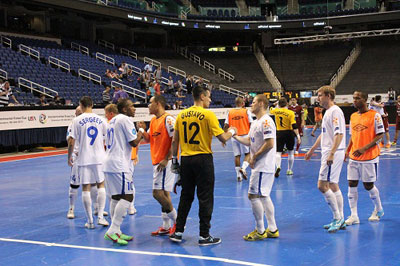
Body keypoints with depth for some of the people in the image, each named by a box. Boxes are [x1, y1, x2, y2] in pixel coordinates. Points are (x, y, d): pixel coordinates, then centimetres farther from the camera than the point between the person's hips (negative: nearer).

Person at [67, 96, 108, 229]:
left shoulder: (77, 120, -5)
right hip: (99, 157, 2)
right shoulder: (100, 119, 3)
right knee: (101, 185, 15)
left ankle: (90, 221, 6)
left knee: (86, 188, 4)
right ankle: (100, 216, 8)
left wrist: (69, 157, 5)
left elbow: (71, 141, -7)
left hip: (84, 158, -2)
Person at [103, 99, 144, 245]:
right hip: (119, 165, -10)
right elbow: (134, 142, -12)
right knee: (127, 196, -11)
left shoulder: (113, 121, 20)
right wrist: (141, 131, 4)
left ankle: (116, 232, 14)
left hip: (109, 163, 10)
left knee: (115, 197, 12)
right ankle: (112, 231, -17)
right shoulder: (125, 119, -9)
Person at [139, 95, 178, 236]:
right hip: (157, 162, 10)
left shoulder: (168, 119, -13)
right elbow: (148, 139, 23)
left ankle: (177, 221, 0)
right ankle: (166, 227, 17)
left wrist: (166, 159, -21)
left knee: (158, 193, -13)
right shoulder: (153, 120, 15)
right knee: (163, 193, 11)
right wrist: (143, 130, 2)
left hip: (165, 162, -9)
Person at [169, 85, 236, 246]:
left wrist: (174, 160, 15)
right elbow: (222, 138, -12)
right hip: (203, 159, -5)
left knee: (186, 196, 15)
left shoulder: (181, 115, 6)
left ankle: (178, 232, 19)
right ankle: (204, 235, 7)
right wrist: (231, 132, 8)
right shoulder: (208, 115, -10)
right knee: (205, 198, 3)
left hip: (186, 159, 5)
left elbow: (175, 140, 8)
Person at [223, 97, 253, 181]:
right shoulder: (246, 111, -2)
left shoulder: (230, 112, 4)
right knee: (248, 153, 10)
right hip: (245, 135, -2)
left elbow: (226, 126, 0)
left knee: (237, 155, 8)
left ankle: (238, 175, 9)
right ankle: (243, 168, -13)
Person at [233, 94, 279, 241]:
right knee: (263, 196, 14)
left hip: (263, 167, -10)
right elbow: (248, 141, 20)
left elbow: (269, 143, -22)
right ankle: (272, 229, 20)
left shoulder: (266, 121, -15)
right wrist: (235, 135, 10)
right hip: (260, 166, 10)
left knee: (254, 196, -7)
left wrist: (254, 157, -16)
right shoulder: (255, 123, 17)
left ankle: (260, 231, 1)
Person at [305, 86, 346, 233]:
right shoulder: (328, 112, 17)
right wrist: (312, 150, 31)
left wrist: (331, 153, -29)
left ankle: (337, 218, -4)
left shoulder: (335, 111, -14)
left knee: (323, 185, -10)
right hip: (328, 153, 10)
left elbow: (339, 134, -22)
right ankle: (340, 220, 16)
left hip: (333, 154, -10)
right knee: (333, 186, 11)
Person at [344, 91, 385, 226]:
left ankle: (378, 210, 28)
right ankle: (354, 216, 4)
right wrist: (347, 151, 5)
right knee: (352, 184, -1)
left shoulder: (374, 115, -8)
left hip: (369, 157, -5)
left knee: (369, 185, 3)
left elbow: (380, 135, -11)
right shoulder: (353, 116, 11)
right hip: (354, 157, 6)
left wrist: (364, 148, -19)